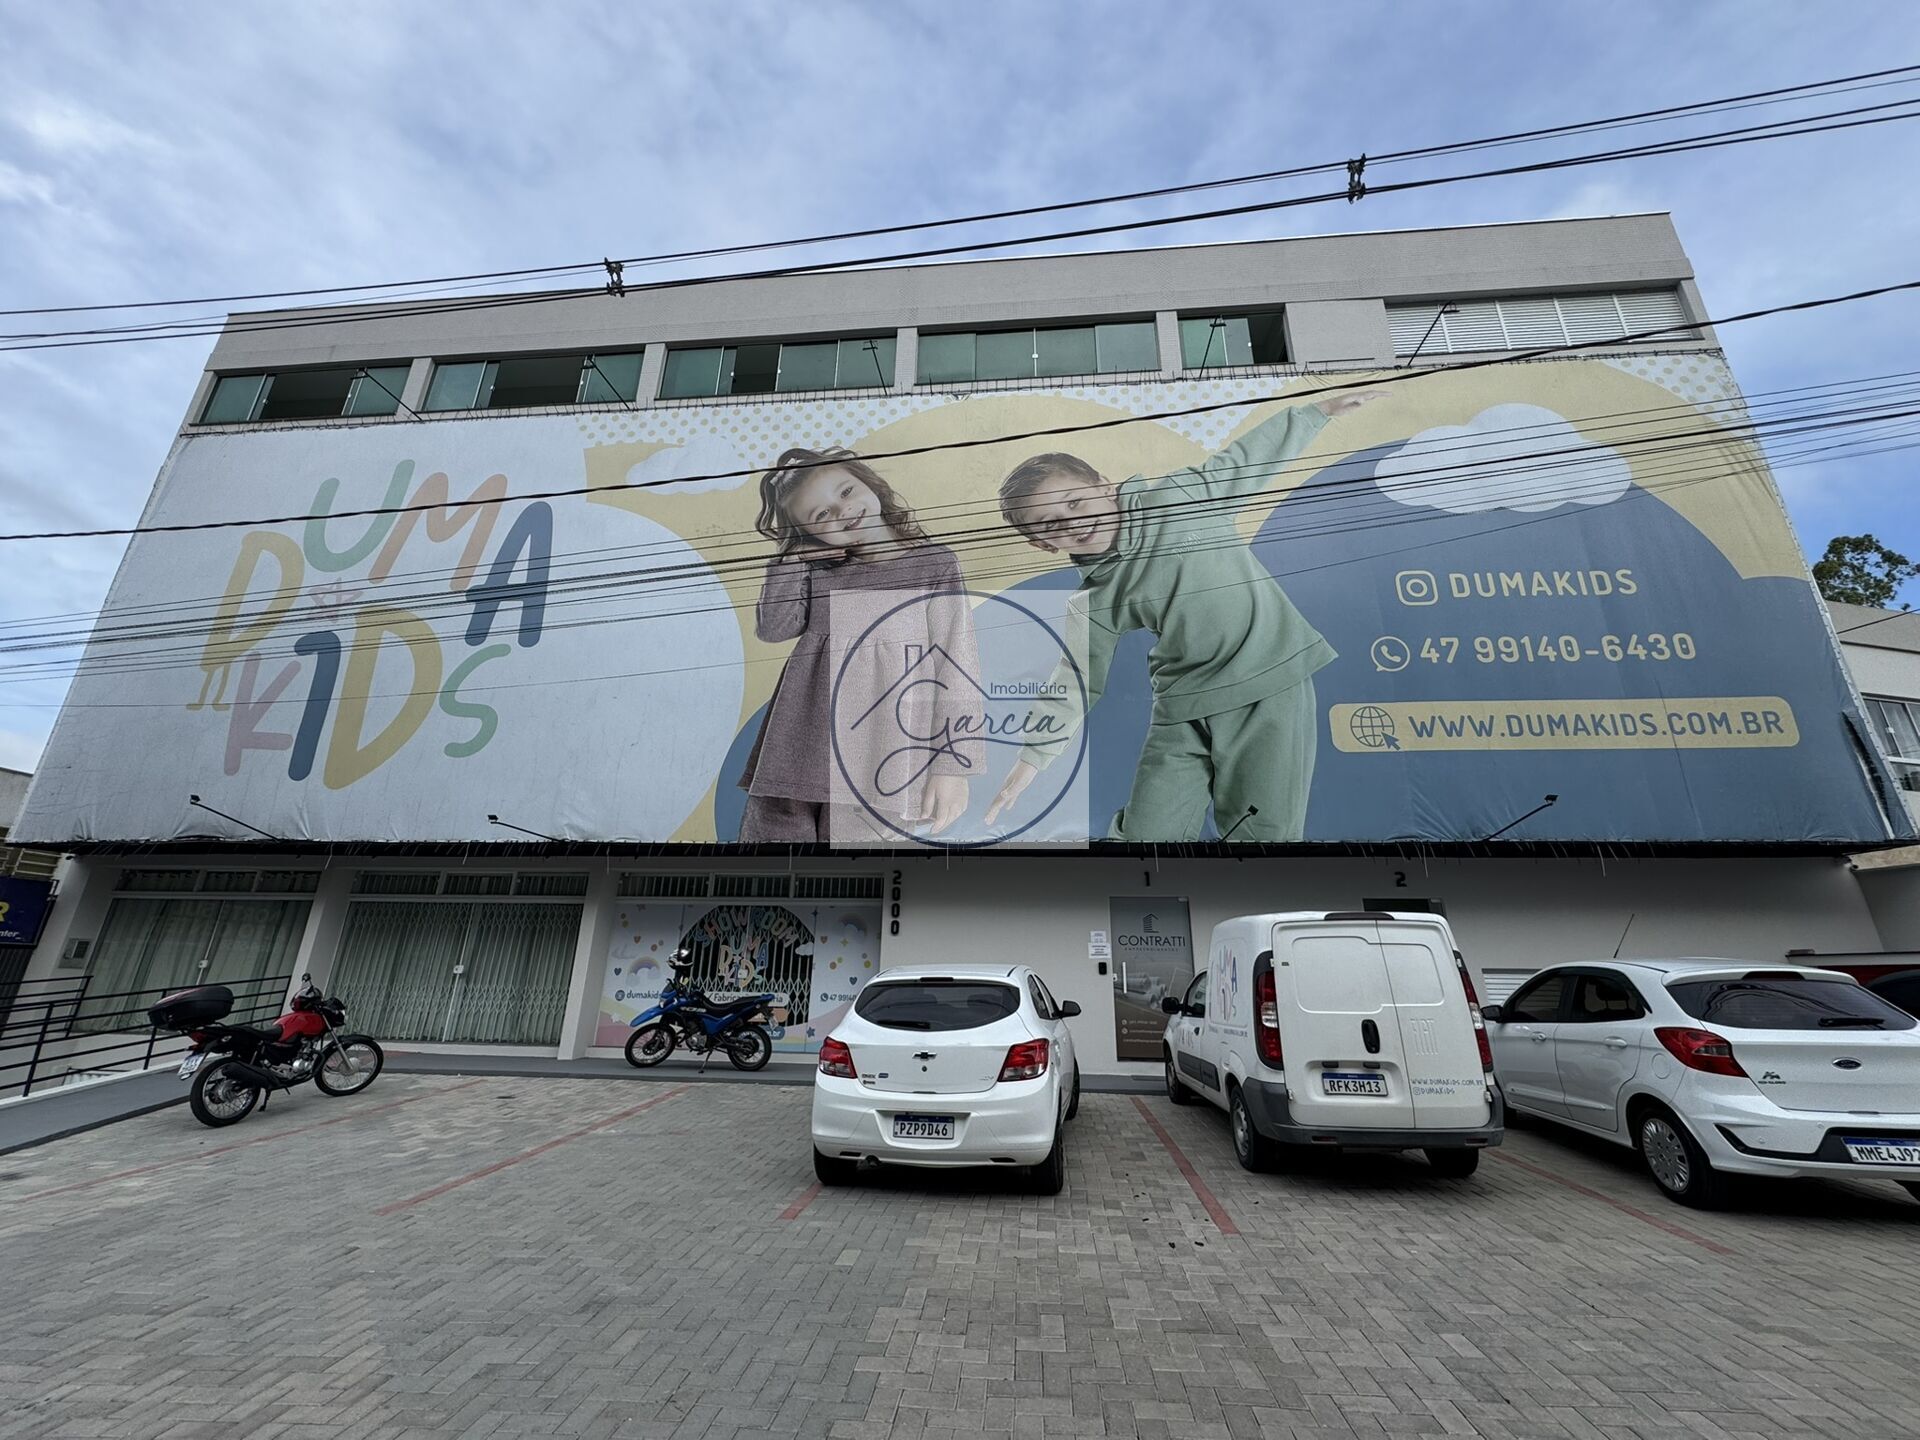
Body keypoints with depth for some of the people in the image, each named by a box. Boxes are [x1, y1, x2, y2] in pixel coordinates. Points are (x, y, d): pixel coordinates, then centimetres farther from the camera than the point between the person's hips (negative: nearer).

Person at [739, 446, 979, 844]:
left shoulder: (934, 563, 8)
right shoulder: (818, 573, 19)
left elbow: (957, 666, 1)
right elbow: (773, 627, 4)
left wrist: (951, 763, -7)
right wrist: (793, 553, 10)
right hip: (797, 756, 4)